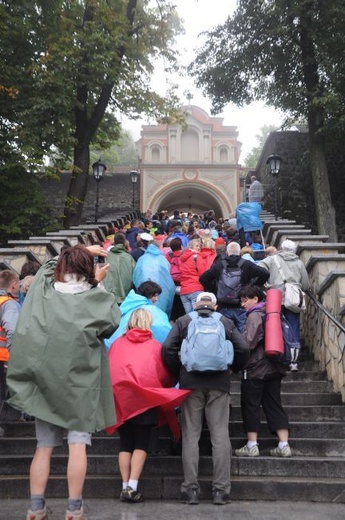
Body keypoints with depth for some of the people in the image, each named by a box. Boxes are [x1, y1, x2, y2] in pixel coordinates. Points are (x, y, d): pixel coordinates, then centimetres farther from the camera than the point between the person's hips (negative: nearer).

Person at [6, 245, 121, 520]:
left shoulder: (43, 289, 1)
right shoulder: (94, 298, -8)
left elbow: (50, 264, 23)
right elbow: (112, 322, 10)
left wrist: (78, 251, 22)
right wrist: (98, 284, 10)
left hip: (43, 376, 4)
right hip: (80, 379, -3)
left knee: (44, 446, 10)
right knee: (78, 444, 0)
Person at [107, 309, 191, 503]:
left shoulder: (117, 344, 9)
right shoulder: (155, 346, 4)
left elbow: (109, 369, 12)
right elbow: (165, 376, 6)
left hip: (120, 398, 2)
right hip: (145, 399, -2)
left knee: (125, 444, 10)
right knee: (141, 444, 3)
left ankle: (125, 487, 6)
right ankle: (132, 487, -6)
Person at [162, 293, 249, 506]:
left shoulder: (183, 322, 8)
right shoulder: (226, 322, 10)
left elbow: (168, 348, -3)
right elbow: (243, 348, 2)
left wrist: (177, 372, 8)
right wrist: (234, 368, 18)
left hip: (191, 383, 0)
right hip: (219, 384, 0)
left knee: (191, 435, 4)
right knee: (220, 435, 4)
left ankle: (191, 488, 4)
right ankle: (221, 489, 4)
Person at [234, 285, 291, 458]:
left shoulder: (254, 315, -11)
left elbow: (248, 343, -18)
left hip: (255, 368, -8)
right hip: (273, 368, 8)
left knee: (250, 405, 1)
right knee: (274, 405, 8)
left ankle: (252, 446, 2)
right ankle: (284, 445, 5)